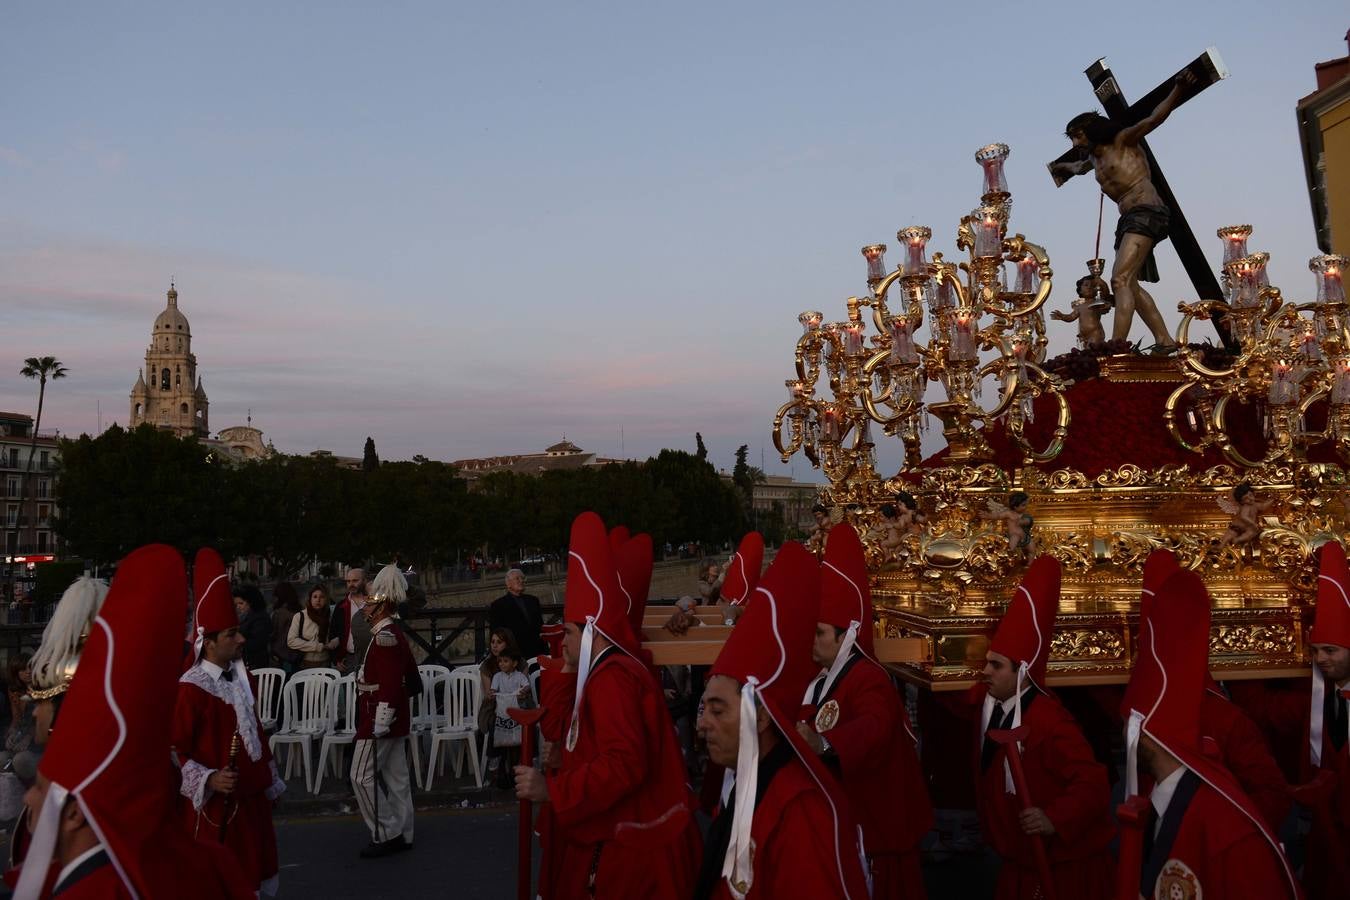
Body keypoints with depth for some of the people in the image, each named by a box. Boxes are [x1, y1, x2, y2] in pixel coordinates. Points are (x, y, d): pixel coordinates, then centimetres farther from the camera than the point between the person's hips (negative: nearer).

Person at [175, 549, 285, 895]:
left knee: (253, 877, 18)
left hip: (252, 797, 8)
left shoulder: (241, 674, 6)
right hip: (214, 804, -8)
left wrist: (269, 782, 19)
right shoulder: (191, 687, -17)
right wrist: (209, 779, -27)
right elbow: (176, 749, -15)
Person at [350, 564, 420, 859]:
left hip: (380, 719, -10)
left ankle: (385, 835, 2)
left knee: (362, 776, -3)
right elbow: (412, 680, 20)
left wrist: (379, 724, -23)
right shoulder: (395, 634, 12)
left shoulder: (384, 637, -18)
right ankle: (401, 834, 17)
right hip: (396, 720, 10)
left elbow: (390, 685, -24)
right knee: (396, 777, 12)